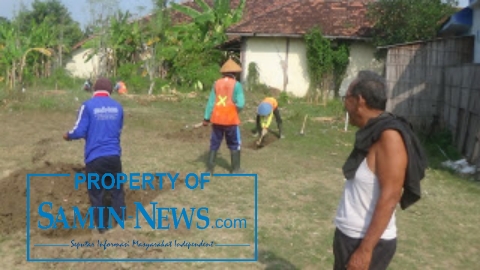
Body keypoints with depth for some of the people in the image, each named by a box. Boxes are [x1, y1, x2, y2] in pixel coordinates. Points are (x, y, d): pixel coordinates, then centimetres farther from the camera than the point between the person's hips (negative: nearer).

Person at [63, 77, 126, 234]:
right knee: (117, 189, 17)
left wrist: (68, 136, 12)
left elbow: (79, 131, -9)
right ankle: (121, 221, 22)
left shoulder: (87, 106, -7)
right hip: (114, 155, 3)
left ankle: (102, 225, 19)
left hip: (94, 157, -3)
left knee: (96, 192, 11)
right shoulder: (118, 107, 6)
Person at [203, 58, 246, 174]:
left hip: (217, 119, 4)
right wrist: (235, 112, 6)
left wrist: (206, 117, 3)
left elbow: (211, 102, 0)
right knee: (235, 145, 12)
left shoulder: (216, 83, 2)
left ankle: (209, 168, 15)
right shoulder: (236, 84, -9)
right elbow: (240, 104, -15)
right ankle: (235, 169, 17)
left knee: (214, 144, 13)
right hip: (231, 120, -3)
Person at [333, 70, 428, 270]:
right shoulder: (370, 134, 5)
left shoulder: (389, 136, -21)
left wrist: (365, 250, -22)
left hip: (368, 241, -8)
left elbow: (389, 198, -23)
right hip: (348, 235, 8)